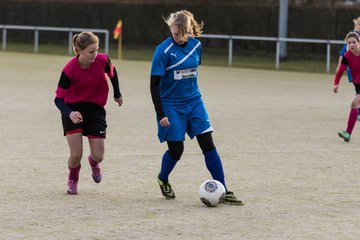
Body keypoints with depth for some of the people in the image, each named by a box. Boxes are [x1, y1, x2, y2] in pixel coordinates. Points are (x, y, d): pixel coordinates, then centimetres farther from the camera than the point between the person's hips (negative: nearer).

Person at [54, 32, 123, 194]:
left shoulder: (102, 61, -17)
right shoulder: (69, 69, -24)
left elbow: (112, 73, 8)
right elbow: (59, 99, -20)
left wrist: (117, 95, 20)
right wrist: (70, 113, -39)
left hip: (95, 109, 2)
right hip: (73, 110, -2)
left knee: (98, 156, -1)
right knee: (76, 155, -12)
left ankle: (93, 162, 40)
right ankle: (73, 180, 23)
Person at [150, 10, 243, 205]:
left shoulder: (196, 45, 1)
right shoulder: (163, 50, -16)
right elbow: (154, 84, -14)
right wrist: (161, 115, -18)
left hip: (194, 103, 5)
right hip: (171, 106, -5)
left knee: (208, 145, -3)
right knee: (176, 149, -1)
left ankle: (223, 192, -1)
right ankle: (163, 180, 31)